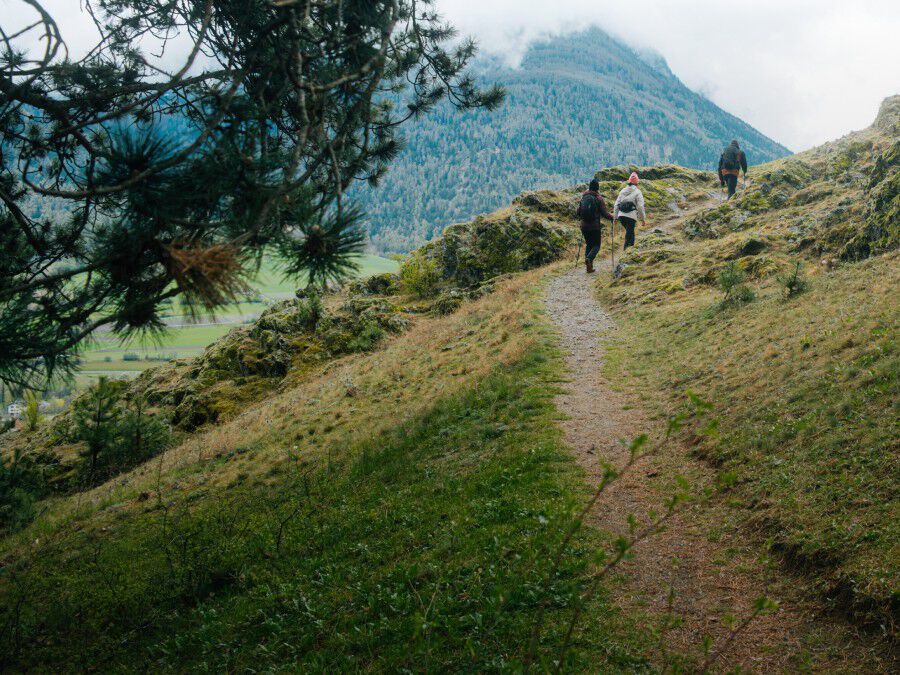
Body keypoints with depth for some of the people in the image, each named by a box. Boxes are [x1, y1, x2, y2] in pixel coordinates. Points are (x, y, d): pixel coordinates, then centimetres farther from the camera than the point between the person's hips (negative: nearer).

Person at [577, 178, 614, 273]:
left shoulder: (583, 197, 5)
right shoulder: (598, 198, -9)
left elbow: (578, 211, 11)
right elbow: (604, 213, -10)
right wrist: (612, 217, 8)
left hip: (584, 226, 4)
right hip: (595, 226, -4)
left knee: (588, 244, 17)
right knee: (596, 245, 6)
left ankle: (589, 266, 7)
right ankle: (589, 258, -23)